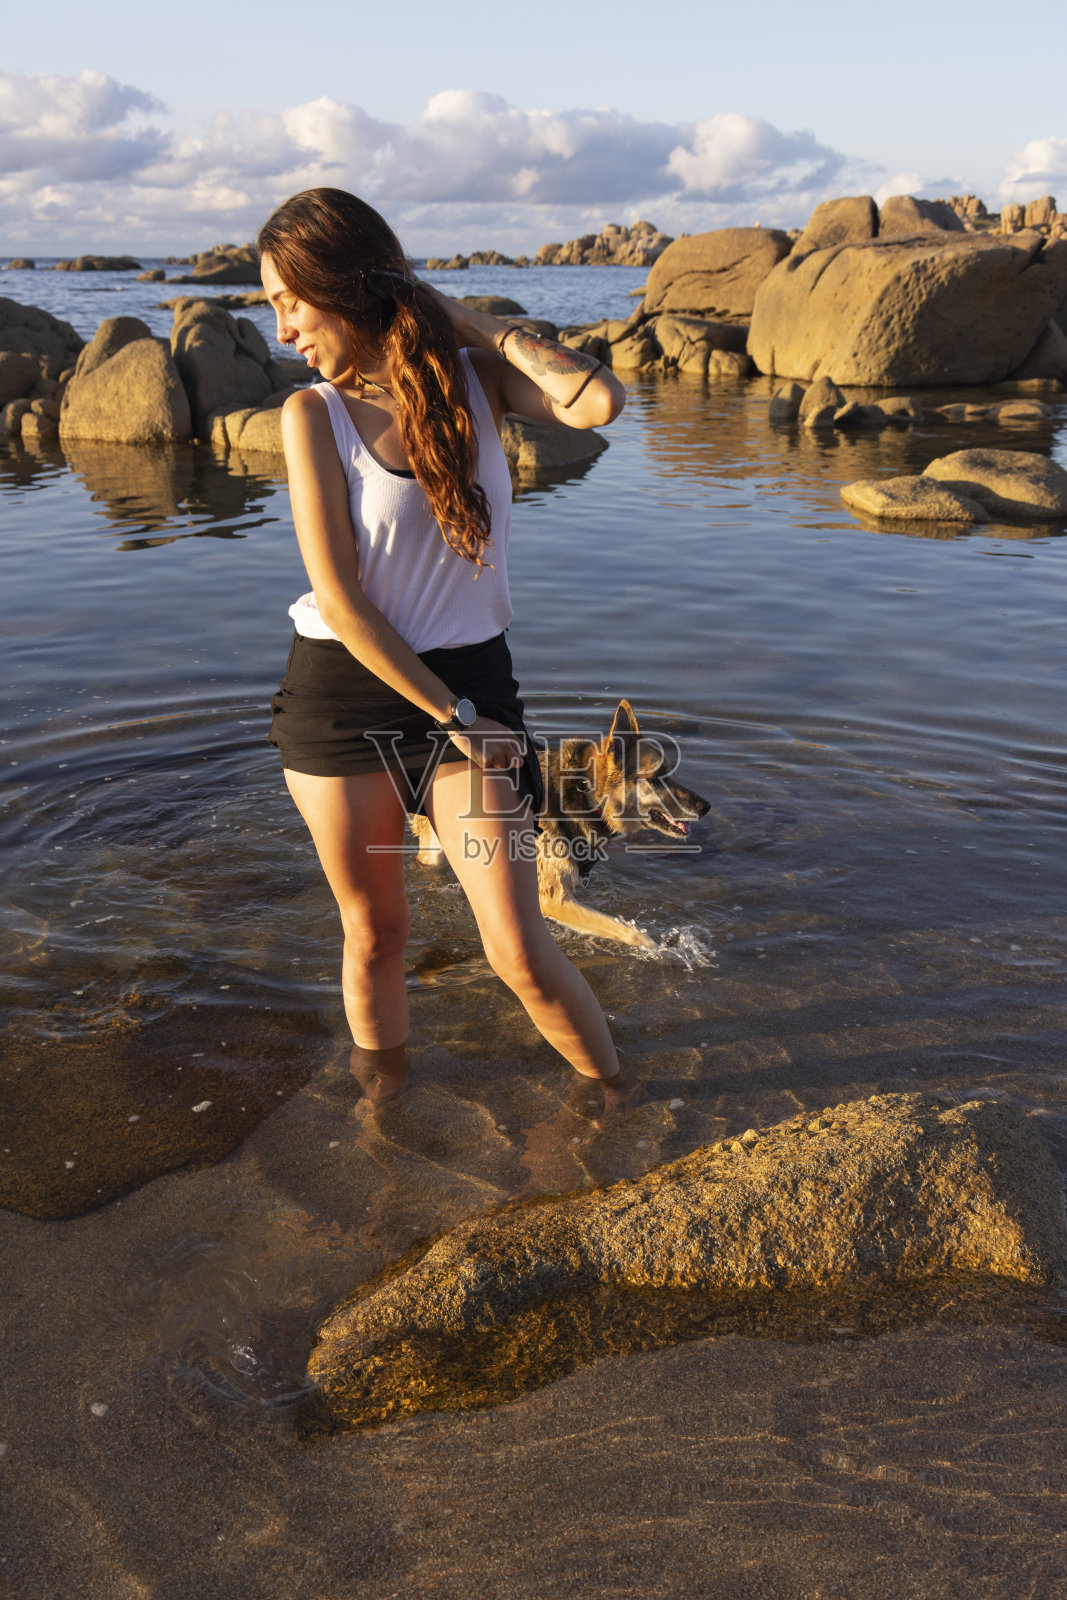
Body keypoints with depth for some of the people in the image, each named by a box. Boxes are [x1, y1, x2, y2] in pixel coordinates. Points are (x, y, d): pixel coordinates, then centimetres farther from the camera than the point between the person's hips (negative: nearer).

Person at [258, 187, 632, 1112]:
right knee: (375, 935, 13)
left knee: (520, 952, -4)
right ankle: (381, 1105, 38)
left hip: (473, 680, 0)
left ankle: (620, 1106, 20)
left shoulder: (477, 375, 0)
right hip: (343, 691, 0)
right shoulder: (312, 413, -6)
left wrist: (474, 325, -10)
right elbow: (339, 597, -12)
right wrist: (450, 717, -13)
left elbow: (599, 403, -22)